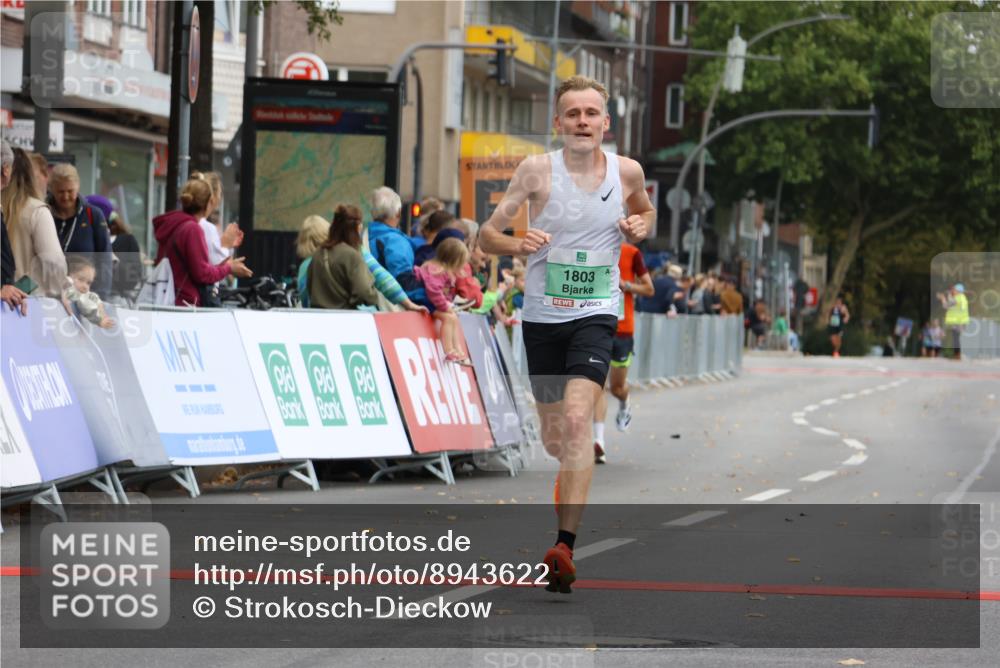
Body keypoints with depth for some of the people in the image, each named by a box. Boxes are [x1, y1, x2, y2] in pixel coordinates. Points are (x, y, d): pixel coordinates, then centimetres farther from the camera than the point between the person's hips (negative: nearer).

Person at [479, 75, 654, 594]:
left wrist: (639, 227, -1)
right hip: (542, 315, 1)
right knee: (554, 441, 11)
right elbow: (487, 235, -4)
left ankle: (564, 546, -27)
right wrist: (517, 244, -26)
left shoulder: (626, 171, -1)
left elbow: (645, 209, 22)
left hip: (596, 314, -1)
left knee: (577, 420, -23)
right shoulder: (538, 170, -7)